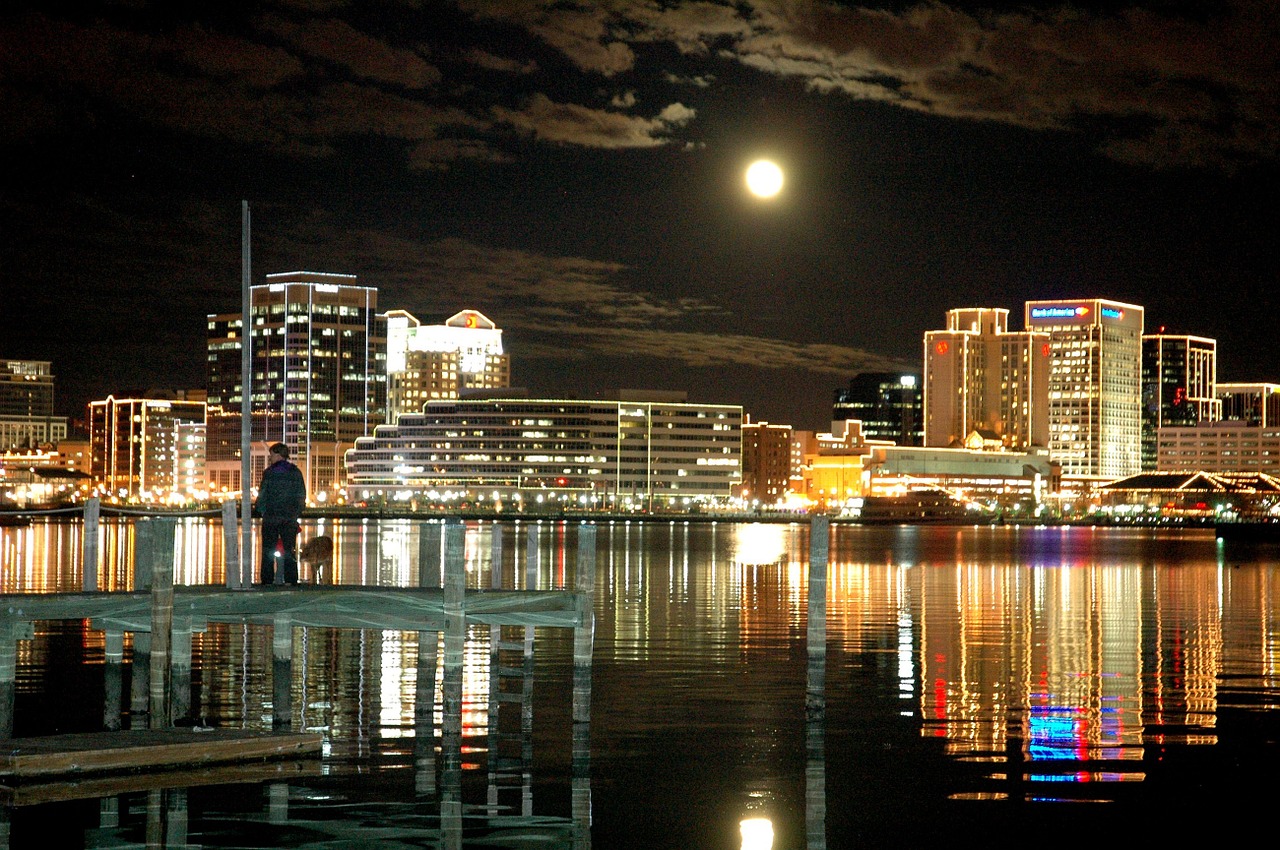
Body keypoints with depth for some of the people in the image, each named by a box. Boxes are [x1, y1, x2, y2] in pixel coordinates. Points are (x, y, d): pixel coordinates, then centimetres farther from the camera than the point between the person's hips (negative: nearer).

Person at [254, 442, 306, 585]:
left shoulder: (269, 472, -6)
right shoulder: (296, 472, 6)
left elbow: (262, 495, -5)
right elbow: (302, 496, 8)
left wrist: (258, 511, 10)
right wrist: (297, 513, 16)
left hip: (271, 517, -3)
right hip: (290, 517, 3)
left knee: (268, 551, 3)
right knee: (290, 550, 6)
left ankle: (267, 580, -1)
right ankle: (290, 580, 0)